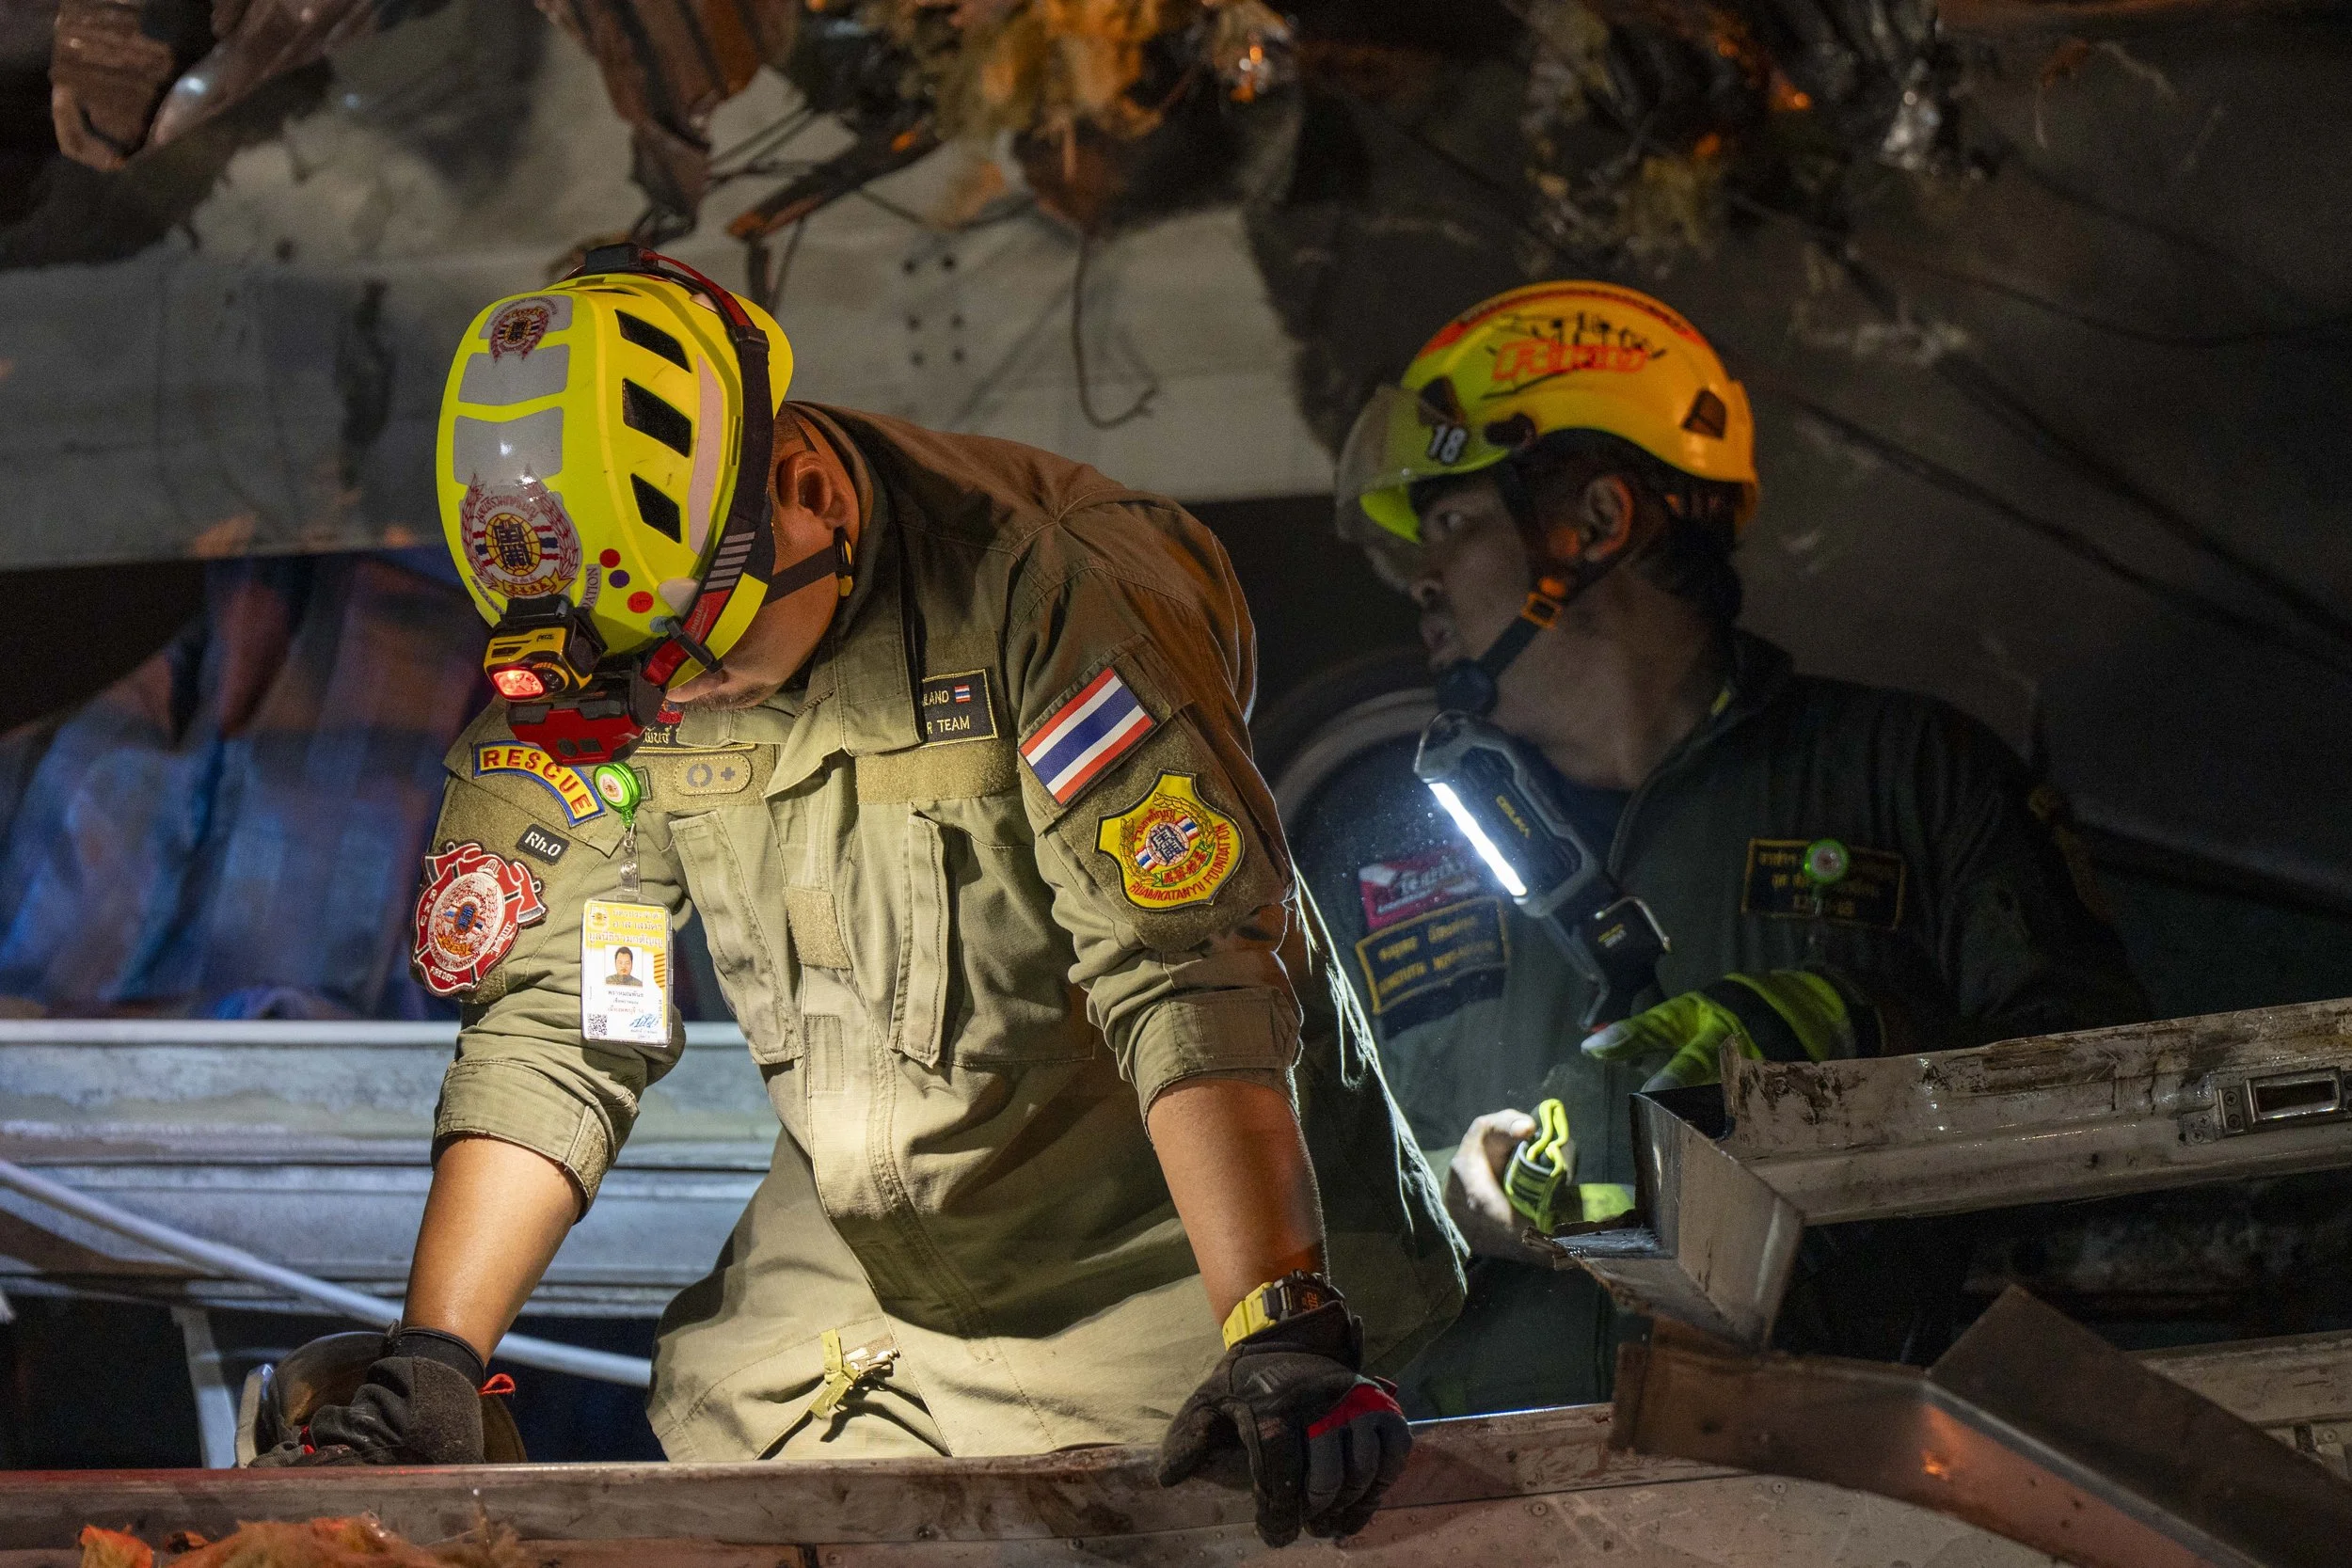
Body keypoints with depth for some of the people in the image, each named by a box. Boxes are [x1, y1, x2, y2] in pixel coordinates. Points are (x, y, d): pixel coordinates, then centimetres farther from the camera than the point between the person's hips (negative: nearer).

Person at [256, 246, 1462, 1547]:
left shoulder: (1032, 585, -29)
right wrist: (430, 1363, -16)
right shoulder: (567, 676, -11)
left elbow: (1192, 976, -34)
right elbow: (544, 1025, -6)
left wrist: (1283, 1338, -43)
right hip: (851, 1241, 5)